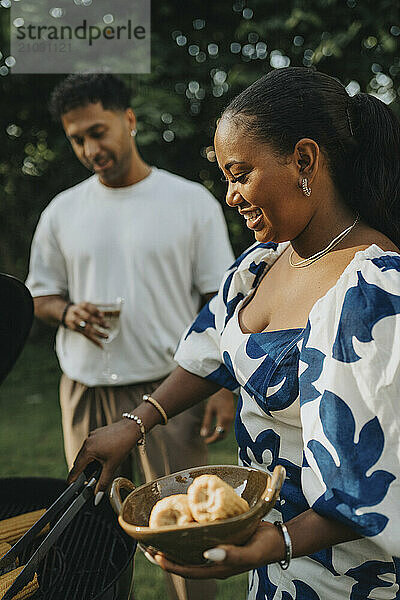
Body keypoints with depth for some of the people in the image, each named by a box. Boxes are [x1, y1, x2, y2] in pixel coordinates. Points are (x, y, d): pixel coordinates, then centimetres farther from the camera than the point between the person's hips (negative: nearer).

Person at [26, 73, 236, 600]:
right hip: (86, 393, 3)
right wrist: (67, 312, -9)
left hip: (171, 388, -2)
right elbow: (40, 295, 14)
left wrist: (224, 386, -8)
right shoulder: (61, 212, 7)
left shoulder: (192, 201, -1)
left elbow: (219, 300, -1)